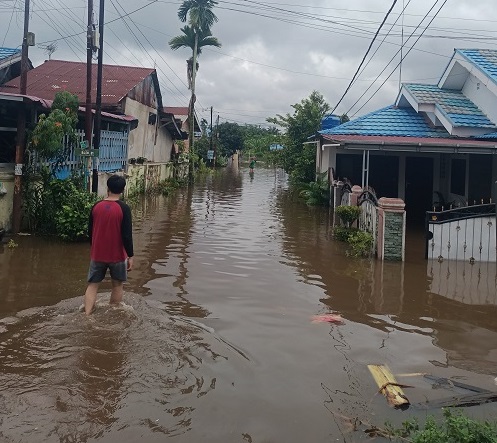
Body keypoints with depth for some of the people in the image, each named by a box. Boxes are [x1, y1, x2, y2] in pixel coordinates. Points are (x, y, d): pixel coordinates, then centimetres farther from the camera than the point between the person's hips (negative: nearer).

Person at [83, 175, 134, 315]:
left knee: (92, 285, 8)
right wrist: (130, 256, -7)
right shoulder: (123, 208, -14)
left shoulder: (96, 206, -1)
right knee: (117, 285, 14)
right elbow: (127, 235, -16)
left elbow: (90, 231, 8)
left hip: (97, 254, 3)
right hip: (117, 255, -3)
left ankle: (87, 316, -2)